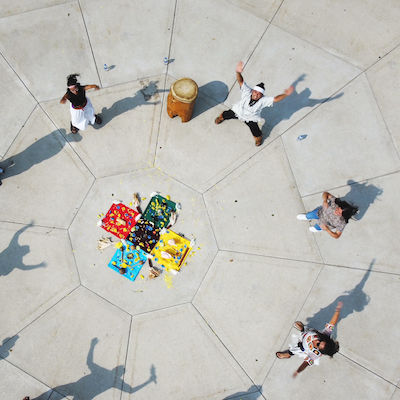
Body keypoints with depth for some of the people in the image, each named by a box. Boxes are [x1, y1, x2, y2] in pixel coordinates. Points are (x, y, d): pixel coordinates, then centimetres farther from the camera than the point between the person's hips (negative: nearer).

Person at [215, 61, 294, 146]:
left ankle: (258, 137, 46)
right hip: (238, 111, 1)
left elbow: (275, 99, -44)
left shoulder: (263, 100, -35)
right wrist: (238, 72, -64)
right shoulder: (247, 91, -33)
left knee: (255, 132, 4)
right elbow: (240, 81, -44)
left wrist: (285, 94, -63)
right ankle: (221, 117, 65)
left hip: (251, 119, -1)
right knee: (226, 114, 23)